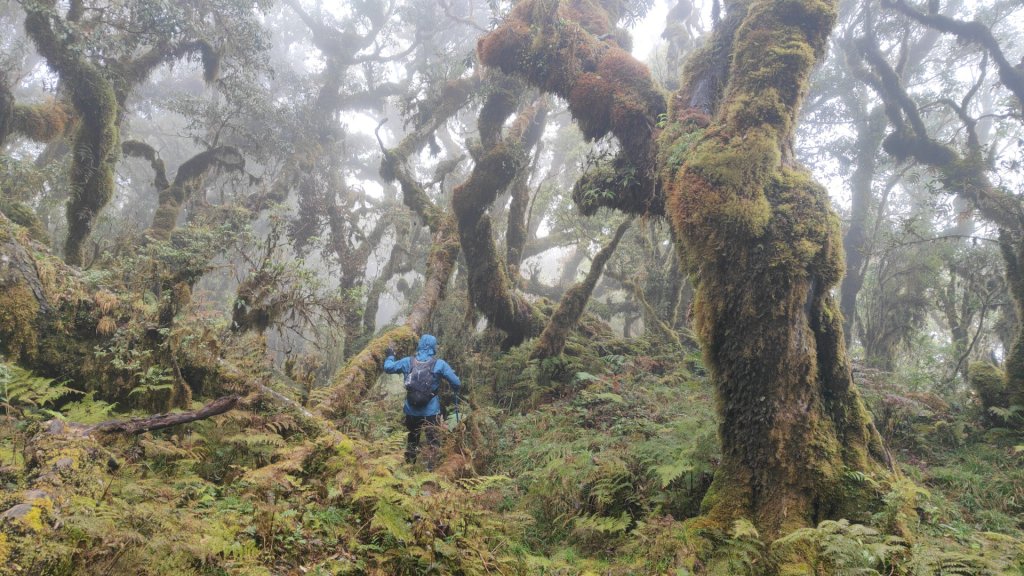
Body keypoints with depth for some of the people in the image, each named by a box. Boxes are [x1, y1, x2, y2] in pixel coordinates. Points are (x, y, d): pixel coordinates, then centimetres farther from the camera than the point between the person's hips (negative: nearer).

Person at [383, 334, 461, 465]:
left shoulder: (408, 362, -2)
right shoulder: (439, 364, -9)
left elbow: (388, 367, 10)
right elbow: (456, 383, -7)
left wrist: (390, 356, 29)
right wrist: (456, 393, 15)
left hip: (411, 410, 3)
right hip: (431, 411, -3)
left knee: (412, 440, 21)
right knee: (433, 442, 4)